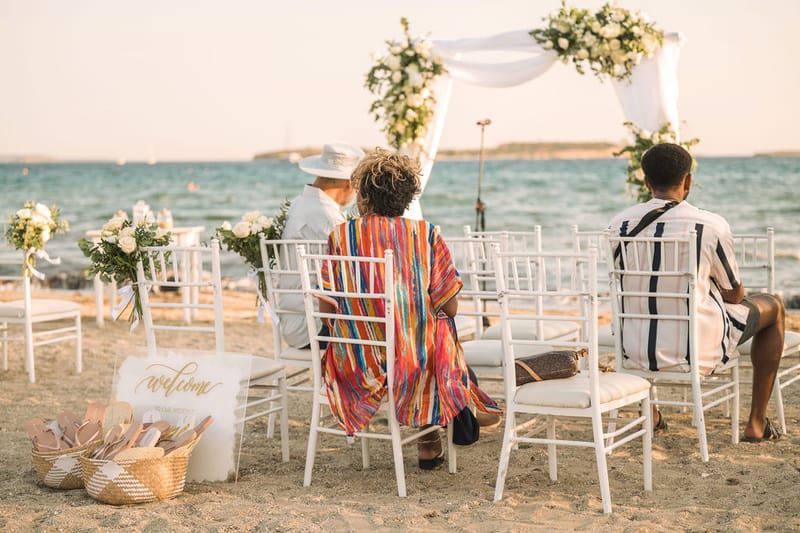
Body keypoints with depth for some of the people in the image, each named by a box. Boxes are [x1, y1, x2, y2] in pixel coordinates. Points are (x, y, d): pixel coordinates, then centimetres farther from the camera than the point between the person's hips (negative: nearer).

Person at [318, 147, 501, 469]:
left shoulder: (340, 237, -6)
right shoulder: (426, 235, -7)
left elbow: (326, 310, -3)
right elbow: (450, 308, -5)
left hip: (355, 364, 1)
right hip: (414, 361, -1)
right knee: (441, 330, 32)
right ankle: (429, 444, 40)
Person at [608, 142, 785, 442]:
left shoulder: (618, 225, -3)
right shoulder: (712, 226, -13)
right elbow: (734, 295, 0)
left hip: (636, 353, 4)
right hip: (697, 352, -4)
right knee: (773, 306, 22)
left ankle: (649, 413, 43)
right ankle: (757, 423, 25)